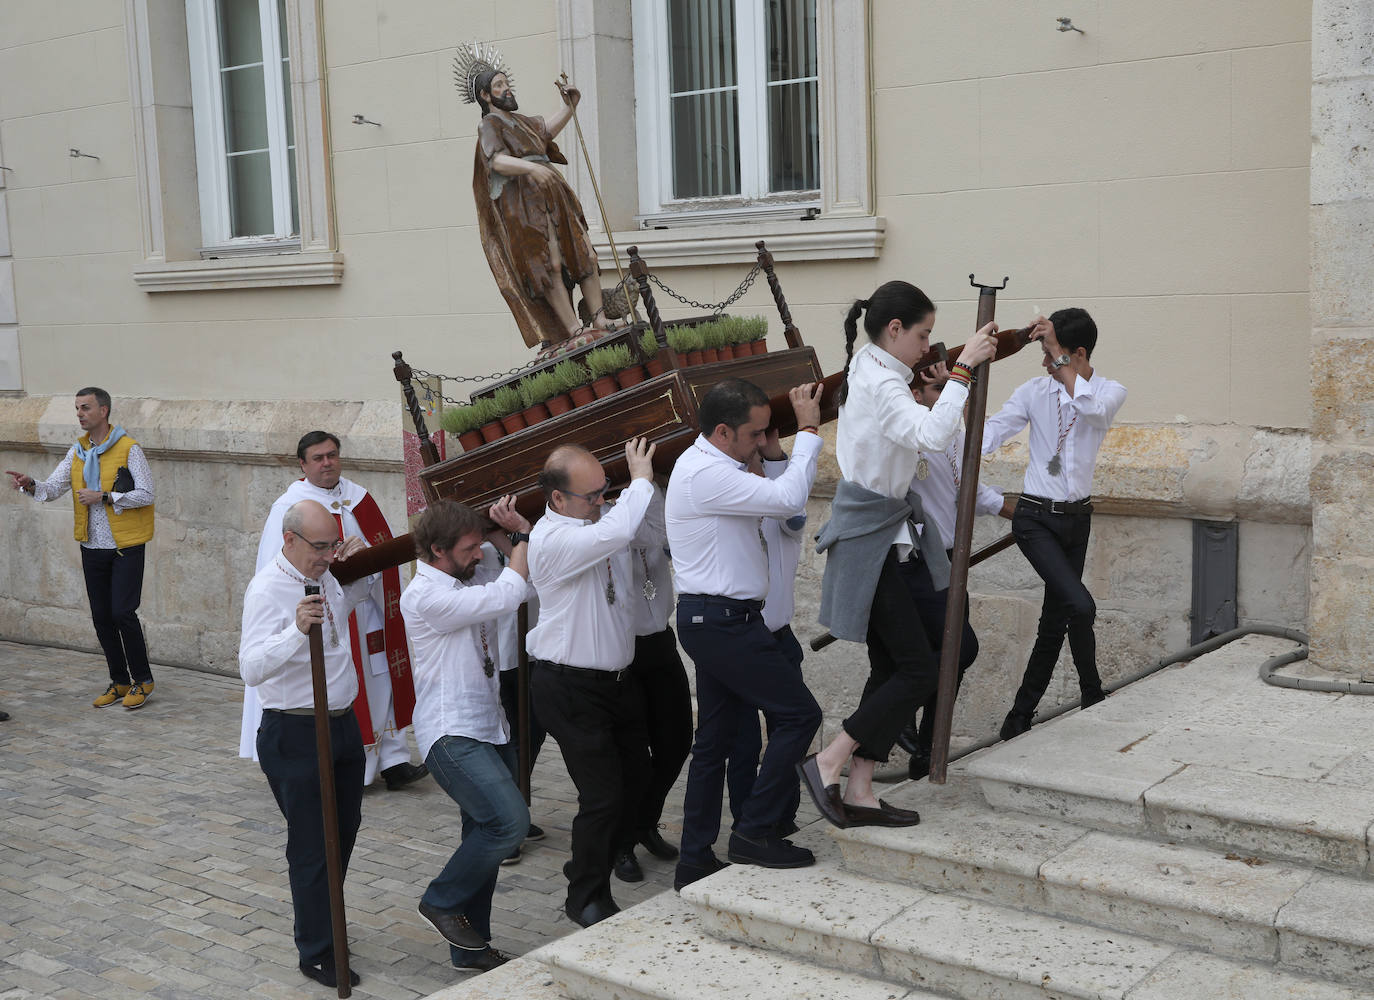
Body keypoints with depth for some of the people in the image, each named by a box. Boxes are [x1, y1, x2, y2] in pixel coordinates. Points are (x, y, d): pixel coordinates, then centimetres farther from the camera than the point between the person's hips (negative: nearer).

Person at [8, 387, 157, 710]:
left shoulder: (128, 449, -10)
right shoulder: (77, 452, 9)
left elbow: (146, 494, -13)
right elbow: (53, 487, 2)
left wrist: (103, 496, -19)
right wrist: (31, 485, -19)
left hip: (126, 547, -6)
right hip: (93, 548, 6)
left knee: (123, 613, -10)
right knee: (101, 617, 9)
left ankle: (143, 680, 5)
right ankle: (120, 682, 21)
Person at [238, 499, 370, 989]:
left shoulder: (324, 576, 3)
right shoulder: (267, 590, -21)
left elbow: (349, 600, 29)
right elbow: (252, 669, -34)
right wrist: (296, 631, -50)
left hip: (343, 724, 8)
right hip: (296, 735, -8)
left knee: (344, 827, 21)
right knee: (312, 845, 1)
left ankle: (325, 918, 42)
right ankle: (317, 953, 15)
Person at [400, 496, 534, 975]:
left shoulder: (477, 570, 9)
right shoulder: (425, 595, -16)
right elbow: (505, 596, -21)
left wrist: (511, 529, -2)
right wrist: (521, 536, -6)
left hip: (488, 728, 9)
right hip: (451, 734, -9)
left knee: (486, 834, 12)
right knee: (509, 821, -21)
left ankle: (471, 949, 23)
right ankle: (442, 901, 1)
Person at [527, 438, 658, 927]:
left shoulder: (601, 518, 5)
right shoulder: (551, 539, -21)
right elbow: (618, 533, -37)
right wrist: (640, 479, -22)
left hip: (616, 679, 8)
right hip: (570, 688, -8)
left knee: (636, 776, 16)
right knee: (603, 794, -5)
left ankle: (591, 869, 37)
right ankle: (586, 900, 15)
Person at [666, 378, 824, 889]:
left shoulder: (713, 465, 16)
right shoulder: (705, 474, -18)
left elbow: (776, 503, 22)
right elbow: (787, 499, -24)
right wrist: (808, 431, -14)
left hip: (716, 621, 11)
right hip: (722, 621, -11)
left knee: (714, 740, 13)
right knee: (798, 714, -6)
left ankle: (696, 861, 19)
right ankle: (754, 832, -1)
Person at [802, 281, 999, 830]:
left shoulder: (868, 373, 14)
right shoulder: (880, 383, -18)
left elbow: (913, 438, 24)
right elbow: (930, 435, -35)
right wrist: (962, 368, -30)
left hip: (876, 534, 10)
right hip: (871, 540, -10)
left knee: (890, 666, 11)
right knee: (919, 668, -7)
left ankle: (858, 793, 14)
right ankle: (827, 763, -1)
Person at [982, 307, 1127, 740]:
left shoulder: (1110, 392, -3)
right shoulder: (1034, 391, -1)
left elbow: (1092, 408, -28)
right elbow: (988, 434, -9)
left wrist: (1059, 356, -30)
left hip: (1076, 518, 2)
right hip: (1035, 517, -2)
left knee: (1055, 621, 7)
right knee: (1079, 605, -20)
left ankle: (1020, 719, 20)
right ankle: (1093, 697, 2)